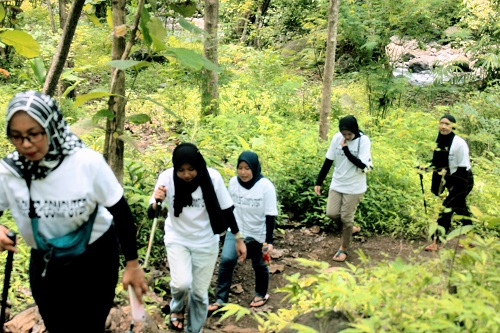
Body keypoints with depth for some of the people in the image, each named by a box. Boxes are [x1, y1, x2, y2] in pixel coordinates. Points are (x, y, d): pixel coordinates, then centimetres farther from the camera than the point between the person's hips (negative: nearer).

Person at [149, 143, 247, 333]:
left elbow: (226, 209, -7)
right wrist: (157, 201, -41)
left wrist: (239, 239, -1)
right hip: (177, 239, 0)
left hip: (206, 242, 0)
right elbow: (151, 213, -18)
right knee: (182, 284, -20)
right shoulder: (167, 177, -19)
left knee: (200, 293, 7)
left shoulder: (212, 177, -20)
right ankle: (177, 307, 16)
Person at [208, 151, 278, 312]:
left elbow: (270, 215, -17)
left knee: (259, 265, 14)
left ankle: (261, 294, 40)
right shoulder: (233, 182, -9)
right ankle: (221, 299, -1)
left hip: (258, 234, -2)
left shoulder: (266, 186, -20)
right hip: (236, 230, 3)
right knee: (226, 260, -13)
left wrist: (269, 241, -18)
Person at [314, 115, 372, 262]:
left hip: (354, 187, -4)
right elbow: (328, 161, 1)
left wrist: (346, 150, -26)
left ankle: (343, 248, 23)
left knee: (346, 218, 3)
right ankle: (350, 229, 32)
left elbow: (363, 165, -24)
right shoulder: (337, 137, -7)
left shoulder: (364, 141, -17)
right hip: (337, 184, 4)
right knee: (331, 213, 2)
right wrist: (319, 182, 2)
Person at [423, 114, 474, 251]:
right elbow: (440, 163, 11)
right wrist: (427, 167, -1)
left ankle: (436, 242, -6)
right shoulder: (440, 141, 1)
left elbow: (463, 167, -19)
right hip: (451, 180, 7)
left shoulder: (459, 143, -20)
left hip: (463, 181, -7)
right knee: (461, 210, 16)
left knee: (447, 208, -10)